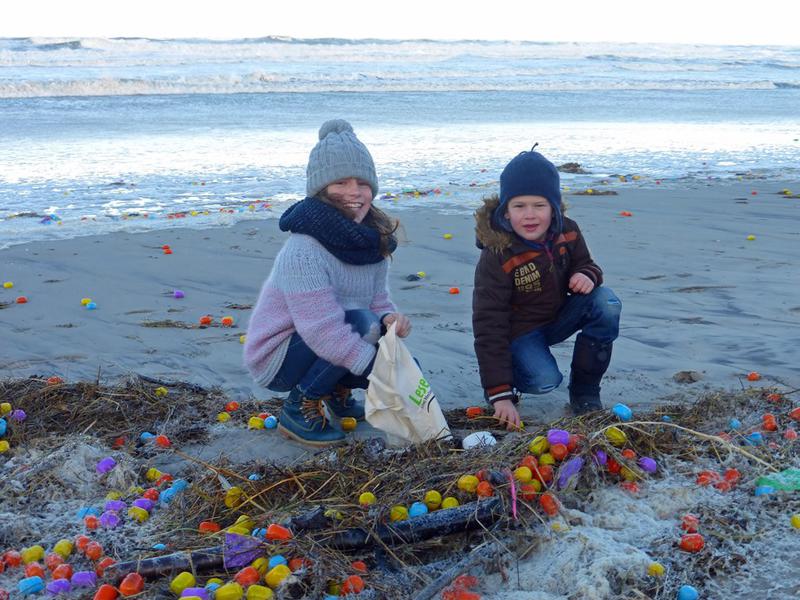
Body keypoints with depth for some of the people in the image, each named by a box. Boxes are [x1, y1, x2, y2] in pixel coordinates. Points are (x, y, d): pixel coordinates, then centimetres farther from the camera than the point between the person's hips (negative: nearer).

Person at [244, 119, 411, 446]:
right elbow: (324, 331, -34)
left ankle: (336, 393, 18)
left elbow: (379, 301, 2)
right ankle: (299, 408, -12)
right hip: (276, 358, -8)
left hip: (315, 344, 8)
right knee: (363, 323, -30)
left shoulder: (374, 239, -4)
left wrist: (390, 318, -23)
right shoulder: (304, 251, -29)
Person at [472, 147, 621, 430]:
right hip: (519, 330, -5)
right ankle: (502, 372, 5)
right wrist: (500, 396, -31)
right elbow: (489, 327, -26)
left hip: (559, 315, 6)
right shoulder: (496, 258, -27)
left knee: (606, 303, -22)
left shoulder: (566, 232, -12)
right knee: (545, 381, -31)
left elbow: (584, 265, 8)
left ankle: (584, 393, -8)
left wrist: (587, 275, -22)